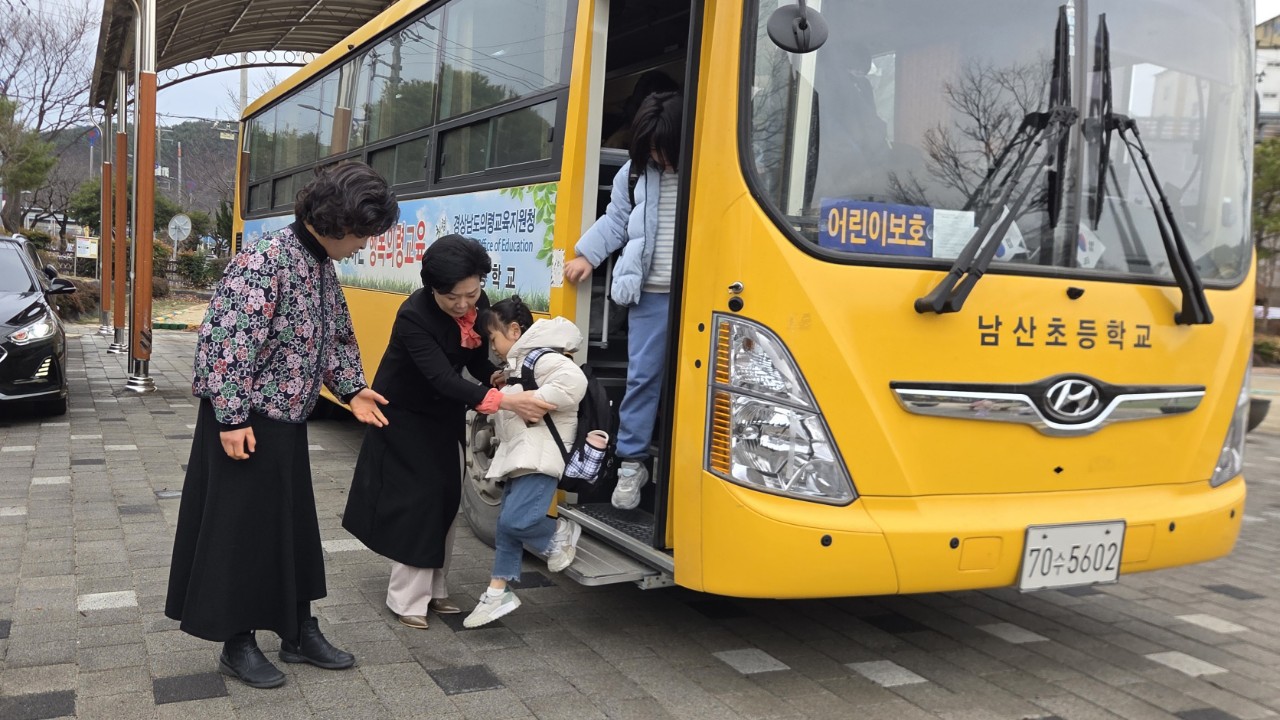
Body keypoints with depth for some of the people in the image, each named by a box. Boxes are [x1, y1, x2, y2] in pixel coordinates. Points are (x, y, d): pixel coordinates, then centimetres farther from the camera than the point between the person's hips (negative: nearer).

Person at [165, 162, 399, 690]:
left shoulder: (323, 266, 7)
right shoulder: (265, 260, -21)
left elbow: (337, 334, 19)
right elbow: (227, 340, -24)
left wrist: (351, 390, 9)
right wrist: (231, 417, -23)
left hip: (288, 420, 9)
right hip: (246, 422, -9)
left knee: (294, 526, 15)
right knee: (243, 528, 3)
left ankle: (299, 632, 27)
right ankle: (237, 644, 18)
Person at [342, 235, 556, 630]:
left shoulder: (479, 306, -12)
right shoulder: (413, 316, -32)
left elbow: (476, 359, -1)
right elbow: (442, 378, -40)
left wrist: (496, 376, -25)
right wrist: (504, 401, -50)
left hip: (446, 416, 7)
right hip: (405, 417, -6)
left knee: (447, 498, 8)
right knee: (415, 499, -8)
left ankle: (433, 589, 20)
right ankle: (407, 598, 4)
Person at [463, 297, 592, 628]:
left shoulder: (542, 358, -14)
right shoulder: (518, 363, 20)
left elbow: (574, 383, -30)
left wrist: (533, 401, -23)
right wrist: (504, 390, 9)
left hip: (541, 456, -11)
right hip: (519, 456, 11)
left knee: (515, 520, -21)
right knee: (506, 524, 12)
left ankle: (559, 533, 7)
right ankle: (498, 593, 20)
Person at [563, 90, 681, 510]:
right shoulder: (634, 172, 7)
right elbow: (615, 221, 15)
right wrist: (586, 255, 5)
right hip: (650, 293, 2)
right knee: (642, 375, 4)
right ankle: (631, 463, 13)